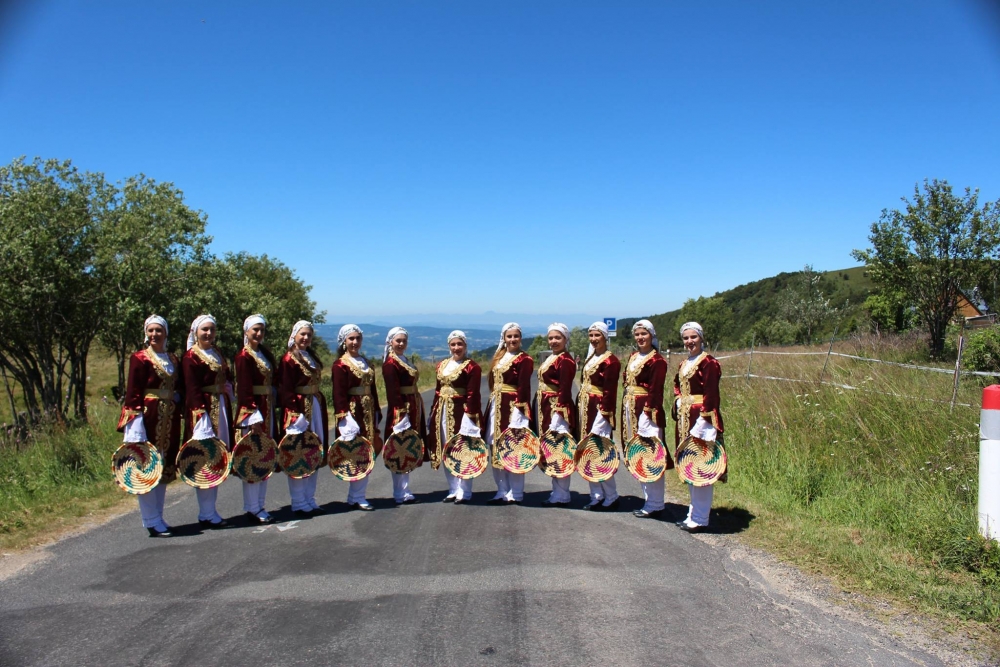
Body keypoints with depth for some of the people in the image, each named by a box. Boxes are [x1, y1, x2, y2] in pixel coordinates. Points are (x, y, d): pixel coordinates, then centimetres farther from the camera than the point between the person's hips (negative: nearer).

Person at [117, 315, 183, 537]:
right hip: (148, 417, -6)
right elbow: (133, 392, -10)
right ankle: (151, 521, 5)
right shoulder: (140, 358, -5)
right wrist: (136, 419, -18)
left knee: (164, 468, 11)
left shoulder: (173, 360, 14)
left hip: (169, 419, 7)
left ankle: (157, 518, 22)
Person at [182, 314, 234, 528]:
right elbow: (192, 390, -15)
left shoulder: (217, 355, 18)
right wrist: (201, 415, -22)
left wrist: (227, 388, 8)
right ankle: (207, 514, 2)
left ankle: (209, 511, 20)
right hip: (204, 411, -8)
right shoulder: (191, 357, -7)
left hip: (222, 409, 9)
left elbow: (228, 378, 25)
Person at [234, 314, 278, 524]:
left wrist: (270, 411, 11)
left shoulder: (265, 353, 14)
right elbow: (244, 389, -15)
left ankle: (259, 506, 19)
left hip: (267, 409, 8)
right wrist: (253, 415, -21)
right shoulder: (243, 356, -10)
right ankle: (252, 509, 5)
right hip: (252, 410, -8)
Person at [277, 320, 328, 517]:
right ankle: (299, 503, 6)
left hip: (316, 409, 8)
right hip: (298, 410, -8)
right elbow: (285, 391, -14)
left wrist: (321, 409, 11)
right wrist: (296, 414, -21)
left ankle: (310, 499, 20)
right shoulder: (288, 360, -8)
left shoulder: (313, 358, 15)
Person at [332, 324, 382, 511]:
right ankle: (357, 498, 4)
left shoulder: (365, 362, 16)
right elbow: (339, 394, -12)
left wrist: (376, 412, 15)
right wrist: (344, 417, -19)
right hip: (352, 412, -7)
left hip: (368, 412, 7)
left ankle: (356, 496, 16)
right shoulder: (340, 364, -6)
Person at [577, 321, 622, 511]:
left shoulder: (611, 360, -11)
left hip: (600, 410, -9)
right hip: (586, 409, 9)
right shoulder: (590, 358, 15)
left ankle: (611, 498, 6)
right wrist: (579, 406, 13)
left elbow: (610, 391, -16)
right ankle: (596, 497, 18)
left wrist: (605, 412, -19)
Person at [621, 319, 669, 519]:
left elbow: (655, 391, -15)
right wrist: (626, 409, 11)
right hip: (630, 410, 9)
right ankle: (648, 500, 22)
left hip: (646, 411, -9)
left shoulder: (657, 360, -9)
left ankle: (655, 505, 2)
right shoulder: (633, 357, 15)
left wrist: (650, 413, -20)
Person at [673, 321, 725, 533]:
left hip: (701, 418, -9)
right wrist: (678, 405, 7)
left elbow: (711, 395, -16)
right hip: (684, 418, 9)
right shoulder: (684, 364, 15)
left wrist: (703, 420, -21)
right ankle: (693, 514, 22)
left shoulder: (708, 362, -10)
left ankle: (700, 518, 1)